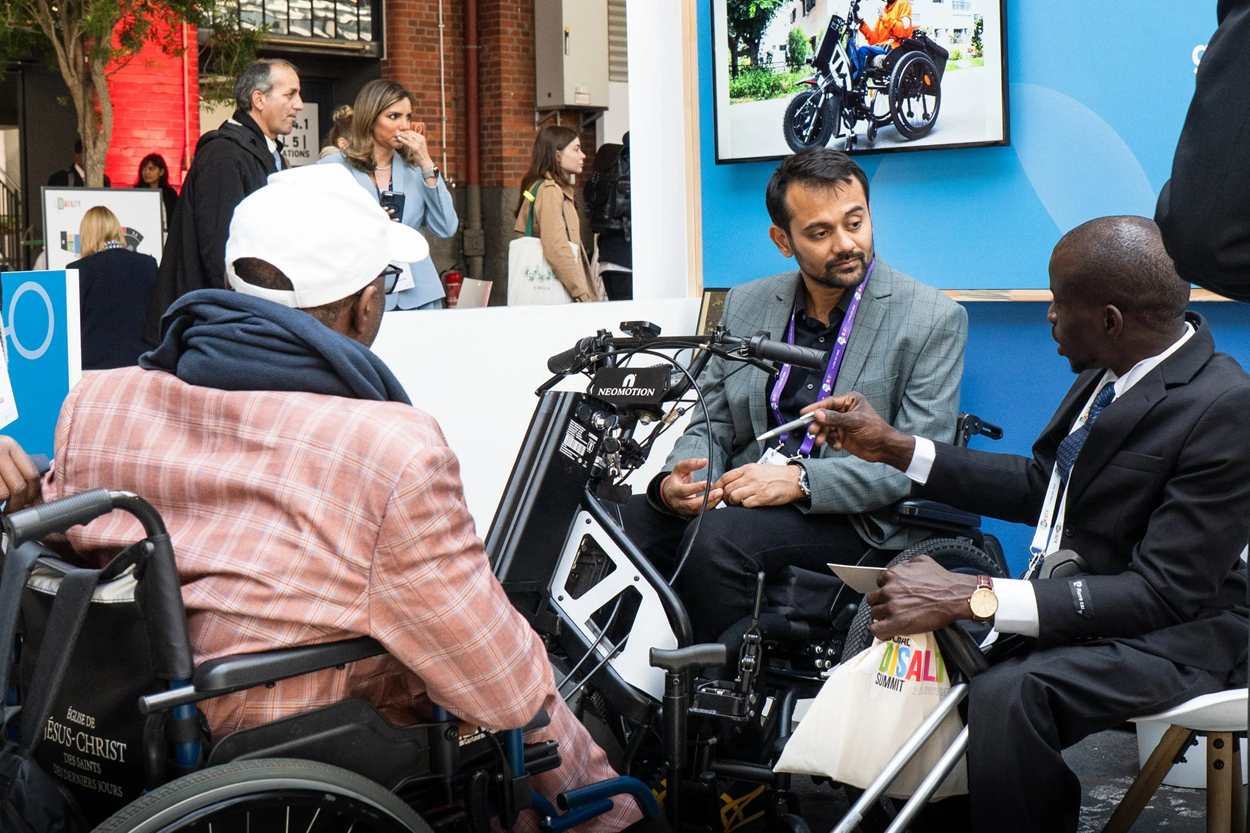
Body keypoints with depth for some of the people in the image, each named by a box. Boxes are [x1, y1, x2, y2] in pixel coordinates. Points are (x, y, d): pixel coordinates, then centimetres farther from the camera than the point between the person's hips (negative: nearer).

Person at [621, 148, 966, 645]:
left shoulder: (934, 319, -3)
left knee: (716, 539, -32)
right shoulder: (746, 304, 13)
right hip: (739, 495, 5)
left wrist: (801, 479, -22)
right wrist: (674, 483, -9)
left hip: (856, 519, -5)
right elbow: (711, 423, 15)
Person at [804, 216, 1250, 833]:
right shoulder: (1111, 370, 2)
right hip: (1068, 599, 8)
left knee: (1007, 696, -32)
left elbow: (1164, 594, -25)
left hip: (1173, 630, -8)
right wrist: (893, 447, 10)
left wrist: (972, 598, -29)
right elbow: (1038, 485, 16)